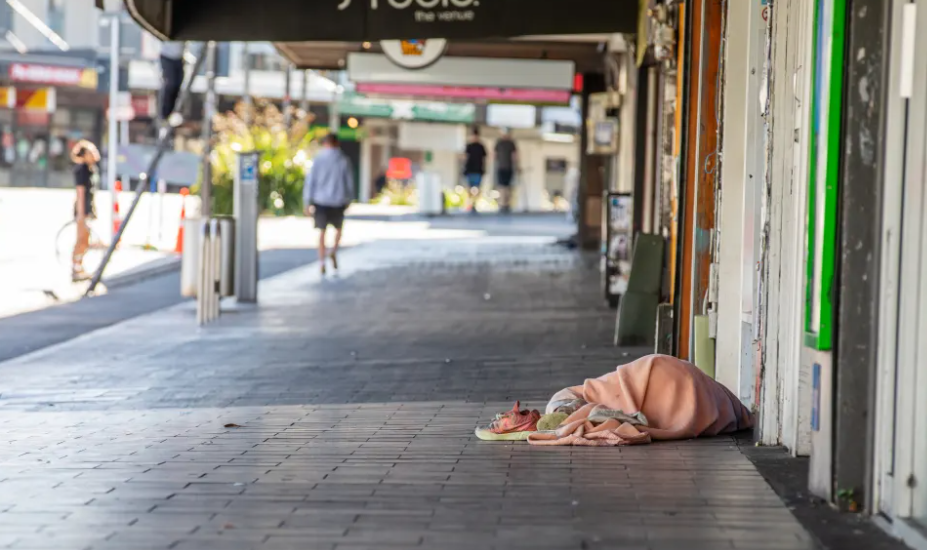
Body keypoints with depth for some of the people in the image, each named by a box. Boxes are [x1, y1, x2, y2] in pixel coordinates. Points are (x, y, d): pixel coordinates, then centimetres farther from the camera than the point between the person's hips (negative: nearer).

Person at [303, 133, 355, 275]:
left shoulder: (318, 160, -3)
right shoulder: (343, 160, -3)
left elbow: (310, 181, -3)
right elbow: (350, 182, 1)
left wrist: (307, 203, 3)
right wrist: (348, 200, 15)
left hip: (320, 201, 0)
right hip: (338, 201, 0)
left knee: (322, 232, 6)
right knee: (338, 228, 20)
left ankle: (322, 263, 1)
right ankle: (334, 252, -1)